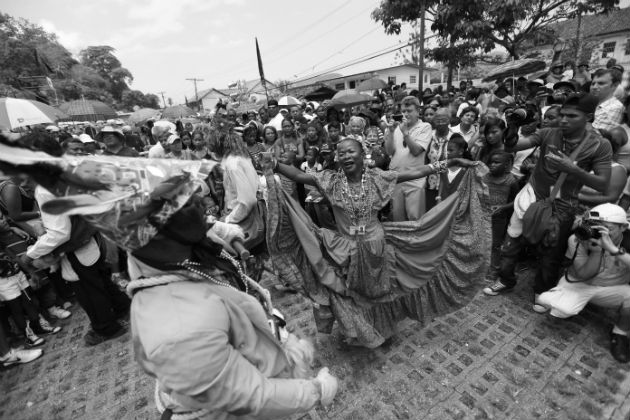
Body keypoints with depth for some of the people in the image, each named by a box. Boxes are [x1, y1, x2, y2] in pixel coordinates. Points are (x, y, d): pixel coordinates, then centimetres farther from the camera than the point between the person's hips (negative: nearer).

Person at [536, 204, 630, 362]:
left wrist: (612, 249, -41)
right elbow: (583, 275, -20)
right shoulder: (577, 240, -18)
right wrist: (596, 251, -32)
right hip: (577, 285, -2)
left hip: (612, 289, 2)